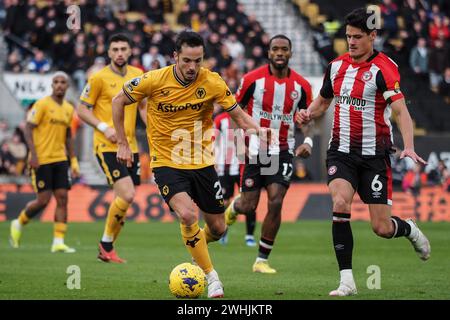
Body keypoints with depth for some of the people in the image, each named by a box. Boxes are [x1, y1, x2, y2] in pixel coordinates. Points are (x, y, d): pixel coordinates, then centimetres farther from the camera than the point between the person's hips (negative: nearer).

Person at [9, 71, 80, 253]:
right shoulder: (42, 105, -7)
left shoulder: (69, 109, 12)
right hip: (41, 160, -6)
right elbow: (28, 129, -10)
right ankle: (18, 224, 20)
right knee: (43, 200, -7)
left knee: (62, 198, -4)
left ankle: (58, 242, -4)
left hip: (60, 159, 6)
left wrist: (73, 161, 16)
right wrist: (33, 154, -19)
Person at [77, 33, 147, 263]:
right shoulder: (99, 78, -7)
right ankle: (106, 244, -1)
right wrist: (104, 128, -16)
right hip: (107, 147, -6)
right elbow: (82, 110, -3)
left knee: (123, 200, 8)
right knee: (127, 195, -19)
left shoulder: (138, 76, 9)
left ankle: (107, 248, 22)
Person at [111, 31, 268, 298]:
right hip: (167, 163, -3)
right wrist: (123, 144, -1)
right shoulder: (155, 80, -14)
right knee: (187, 215, -26)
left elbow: (238, 114, -3)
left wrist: (257, 128, -24)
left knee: (217, 228, 8)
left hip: (202, 163, 3)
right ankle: (212, 278, -11)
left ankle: (195, 247, 45)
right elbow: (118, 102, 0)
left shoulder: (212, 83, -10)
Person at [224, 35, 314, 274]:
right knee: (248, 206, -1)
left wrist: (307, 141, -7)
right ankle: (233, 206, 40)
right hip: (255, 150, -1)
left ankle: (262, 260, -1)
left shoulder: (301, 86, -1)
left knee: (275, 202, -13)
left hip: (282, 151, 1)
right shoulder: (253, 79, -7)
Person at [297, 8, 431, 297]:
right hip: (341, 151, 4)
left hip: (374, 156, -4)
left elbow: (401, 110, -22)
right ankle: (347, 281, -16)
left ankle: (410, 230, 35)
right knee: (340, 203, -21)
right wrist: (308, 114, -1)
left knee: (382, 228, -3)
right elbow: (323, 101, 22)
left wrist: (409, 147, -37)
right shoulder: (336, 66, 6)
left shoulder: (384, 68, -12)